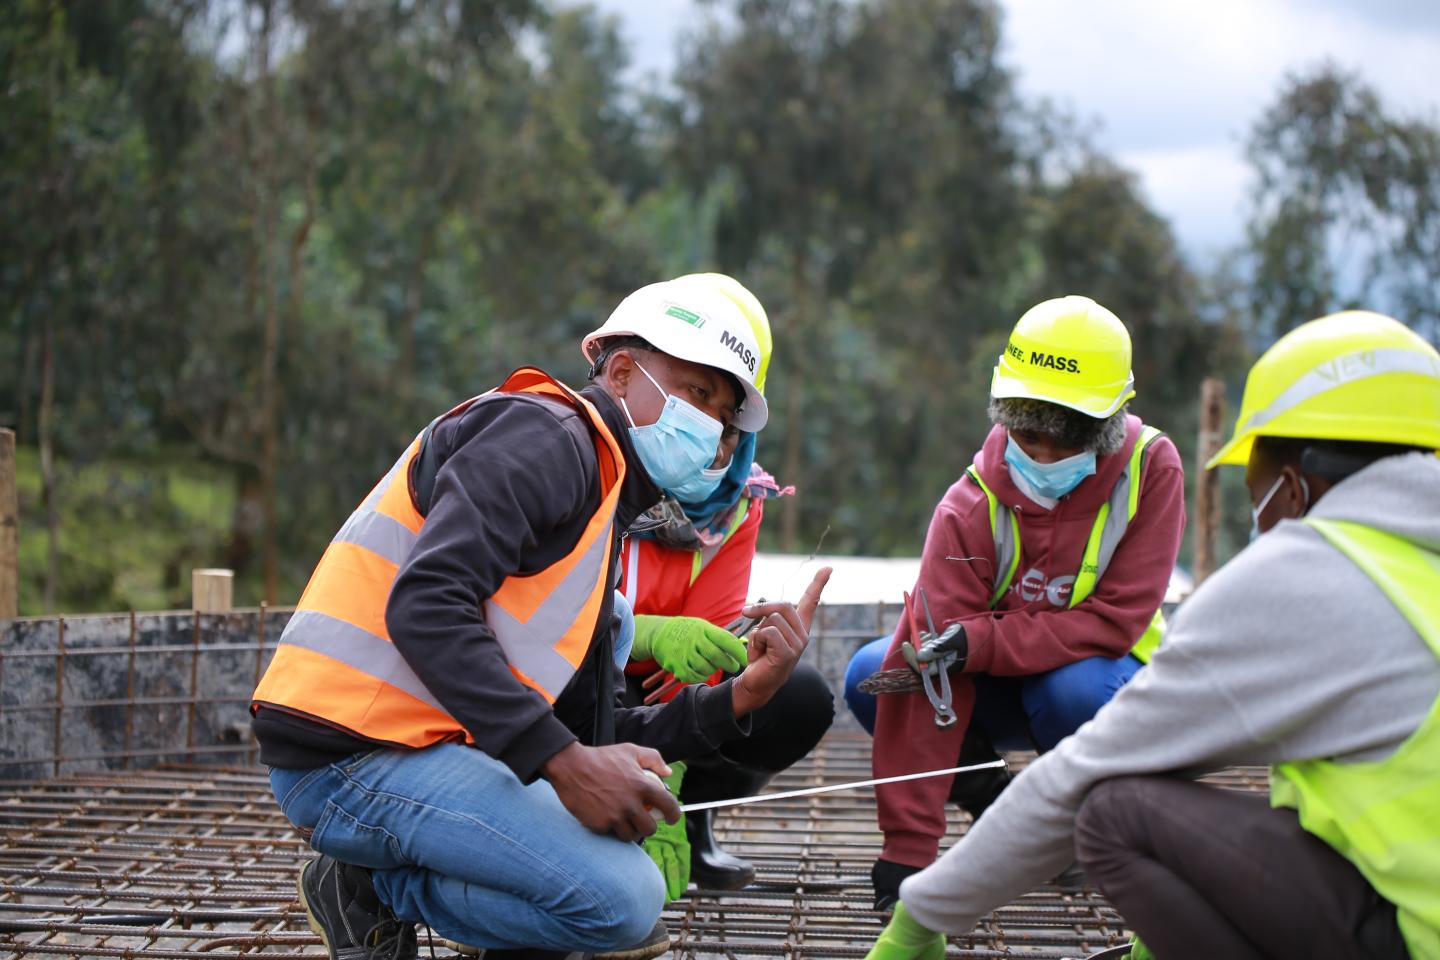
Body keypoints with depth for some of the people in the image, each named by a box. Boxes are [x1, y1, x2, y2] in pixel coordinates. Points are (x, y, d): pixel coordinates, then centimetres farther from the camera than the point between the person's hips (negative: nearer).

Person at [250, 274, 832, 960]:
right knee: (624, 900, -22)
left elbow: (597, 736, 14)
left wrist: (740, 696, 2)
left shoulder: (609, 514, 23)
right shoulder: (547, 434, -7)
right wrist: (564, 761, -27)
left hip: (436, 747, 10)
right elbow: (426, 608, -23)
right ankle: (373, 890, -4)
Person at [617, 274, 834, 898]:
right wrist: (654, 634, -46)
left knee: (799, 703, -17)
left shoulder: (738, 499, -5)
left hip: (656, 693, 4)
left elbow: (702, 646, -13)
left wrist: (663, 792, -24)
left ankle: (683, 820, 6)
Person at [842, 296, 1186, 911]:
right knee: (872, 675, -22)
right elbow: (932, 669, -29)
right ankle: (999, 808, -2)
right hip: (1004, 687, 2)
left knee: (1073, 689, -36)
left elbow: (1114, 621, -24)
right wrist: (907, 847, -34)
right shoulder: (972, 507, -22)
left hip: (1104, 671, -2)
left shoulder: (1151, 469, -21)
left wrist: (980, 643, -37)